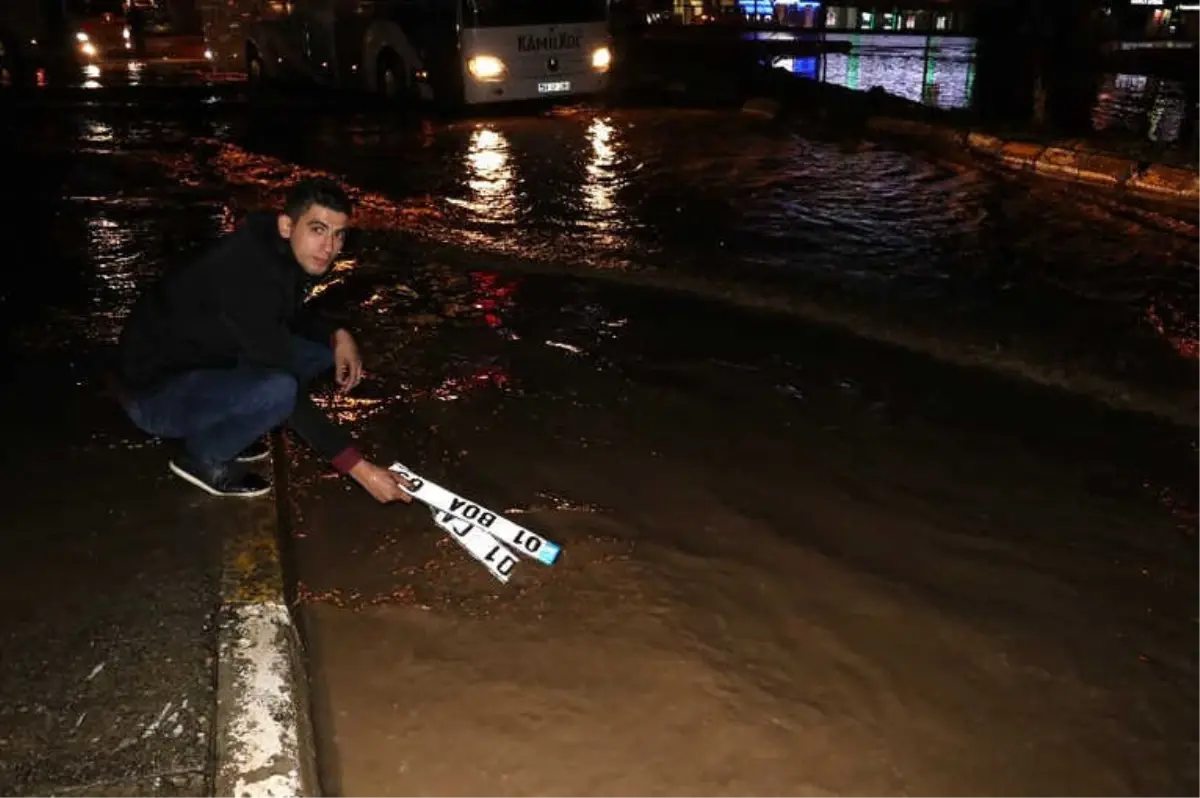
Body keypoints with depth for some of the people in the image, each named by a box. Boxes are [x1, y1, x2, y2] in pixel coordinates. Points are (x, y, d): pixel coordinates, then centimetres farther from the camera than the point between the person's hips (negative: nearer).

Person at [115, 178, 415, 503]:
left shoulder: (281, 251, -6)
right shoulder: (248, 276, -33)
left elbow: (293, 313, 16)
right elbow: (287, 390, -33)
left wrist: (338, 335, -6)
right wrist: (360, 469, -33)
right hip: (154, 390, -9)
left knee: (324, 348, 3)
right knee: (277, 389, -34)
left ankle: (218, 427, 9)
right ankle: (203, 456, -4)